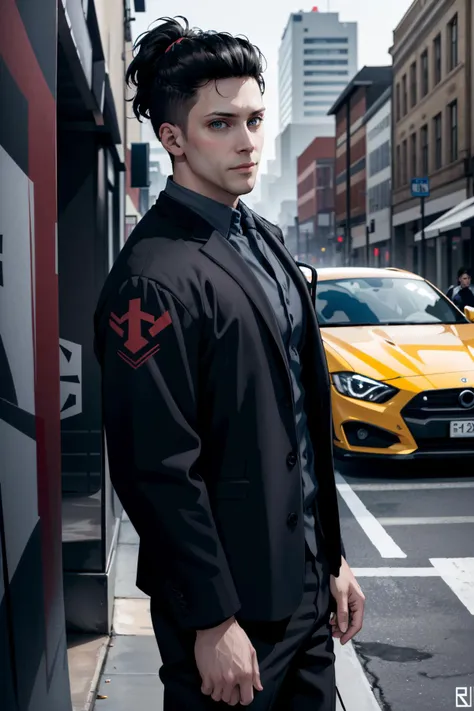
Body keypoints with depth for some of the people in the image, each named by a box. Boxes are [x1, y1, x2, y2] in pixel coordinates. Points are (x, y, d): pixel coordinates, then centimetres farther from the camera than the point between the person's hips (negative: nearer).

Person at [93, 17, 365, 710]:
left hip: (307, 585, 8)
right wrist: (213, 620, -16)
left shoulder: (266, 241, 9)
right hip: (231, 606, -8)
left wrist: (333, 557, 13)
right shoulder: (155, 277, -18)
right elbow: (159, 470, -20)